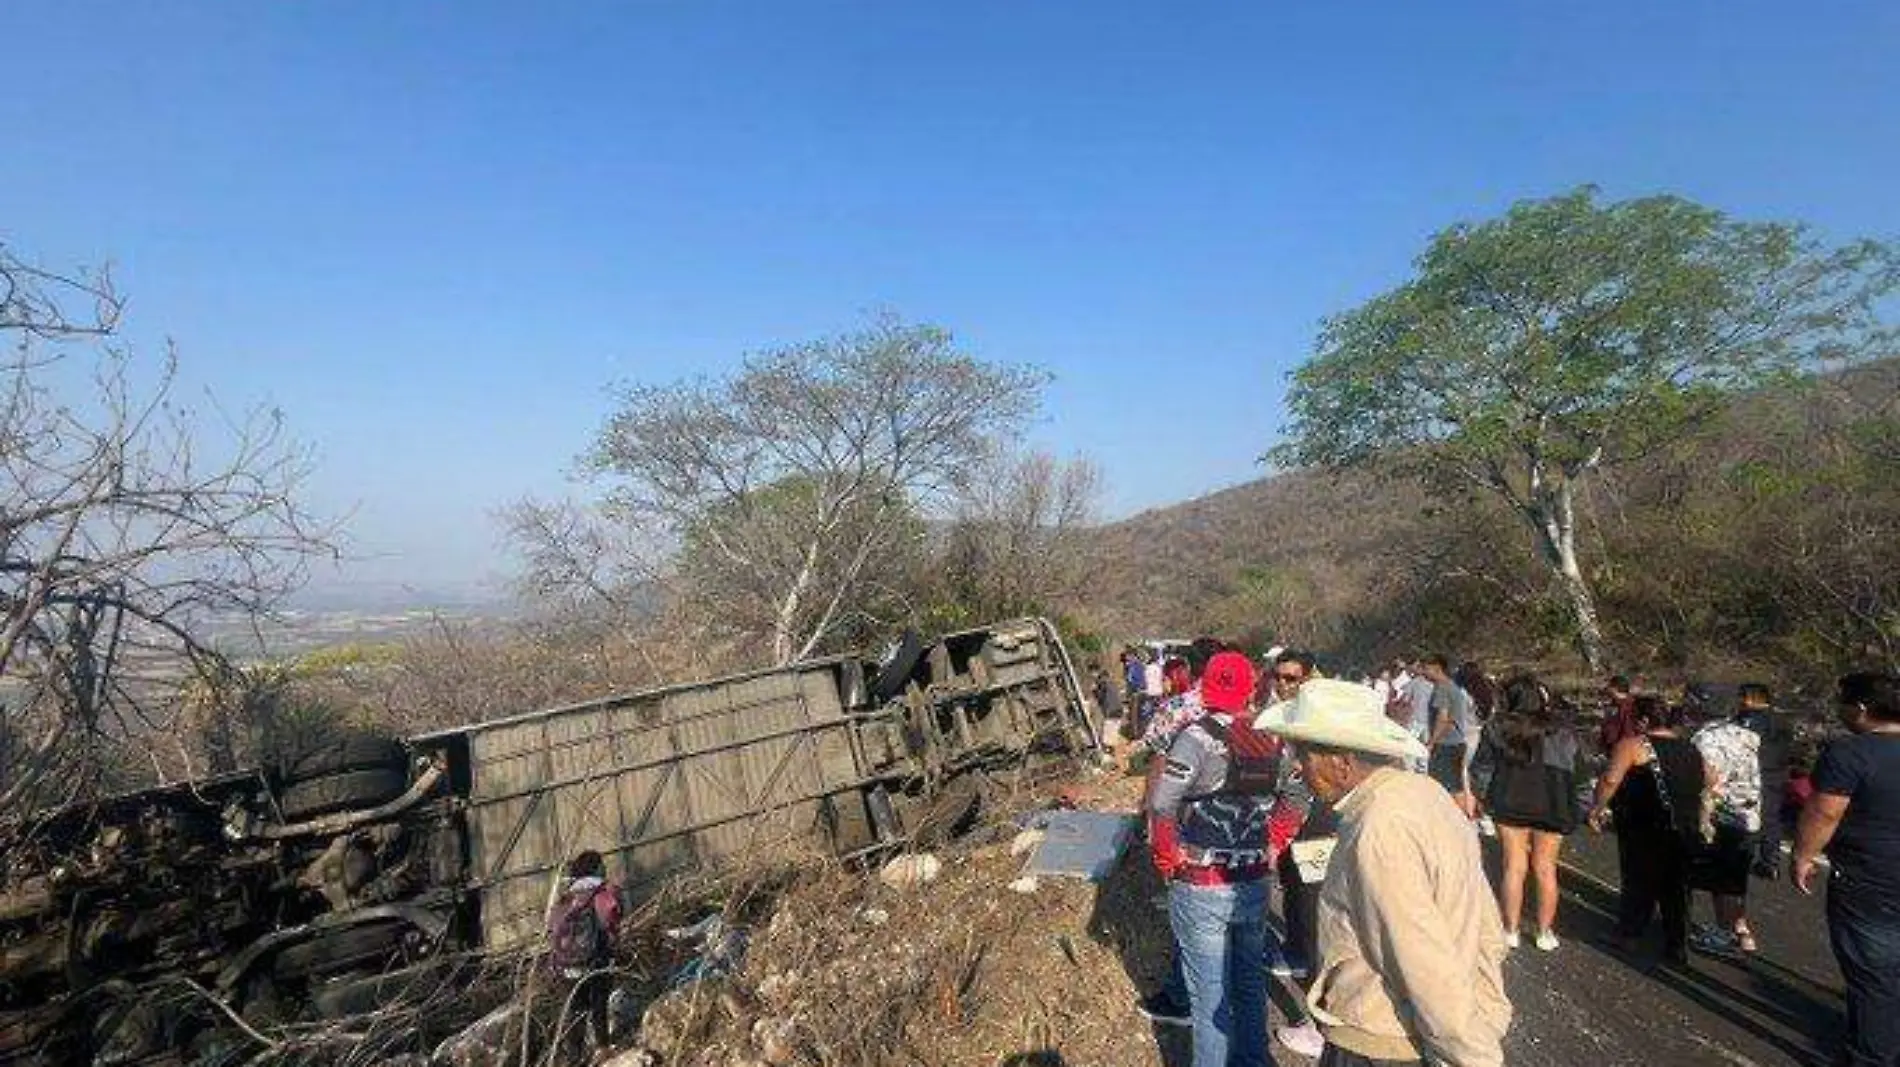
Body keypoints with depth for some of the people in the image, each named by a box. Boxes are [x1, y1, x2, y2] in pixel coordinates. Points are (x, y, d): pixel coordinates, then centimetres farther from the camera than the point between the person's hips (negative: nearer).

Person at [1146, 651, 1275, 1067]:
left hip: (1202, 891, -6)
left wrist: (1168, 860, -11)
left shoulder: (1198, 736, -18)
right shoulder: (1267, 742, 1)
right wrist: (1269, 848, 15)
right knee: (1250, 982, 24)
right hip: (1254, 884, 6)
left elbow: (1160, 807, -26)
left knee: (1210, 995, 8)